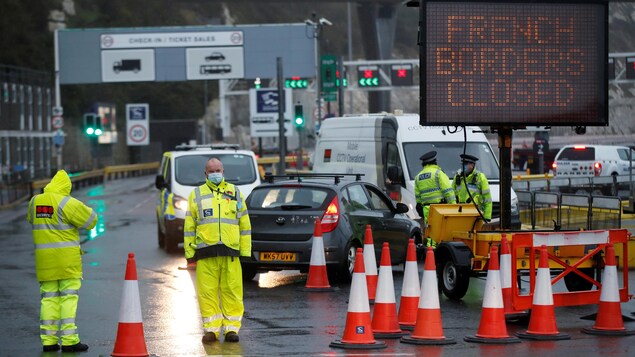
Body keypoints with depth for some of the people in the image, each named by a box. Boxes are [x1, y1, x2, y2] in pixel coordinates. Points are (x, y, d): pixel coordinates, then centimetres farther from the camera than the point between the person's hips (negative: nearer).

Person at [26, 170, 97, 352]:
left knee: (49, 298, 9)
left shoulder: (34, 202, 6)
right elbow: (90, 219, -8)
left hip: (44, 258, 5)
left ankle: (48, 340, 6)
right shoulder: (66, 203, -12)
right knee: (69, 297, -1)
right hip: (66, 258, -5)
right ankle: (69, 340, -5)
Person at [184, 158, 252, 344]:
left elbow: (245, 224, 14)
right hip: (205, 252, 0)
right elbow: (189, 226, 12)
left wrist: (245, 251, 7)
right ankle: (211, 329, 5)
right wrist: (189, 252, 4)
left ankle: (231, 328, 4)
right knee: (207, 292, -2)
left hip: (231, 252, 0)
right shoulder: (196, 194, 14)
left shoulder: (235, 193, 15)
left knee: (232, 291, -3)